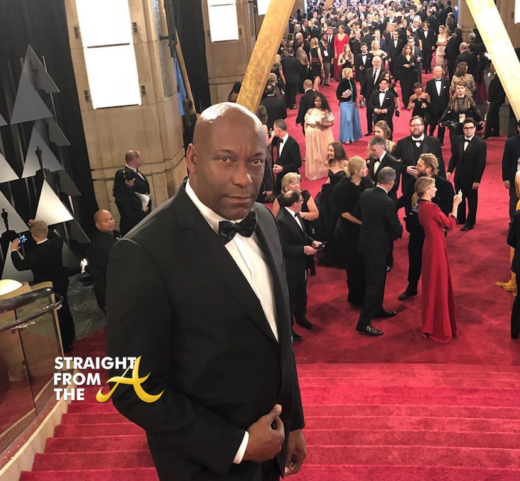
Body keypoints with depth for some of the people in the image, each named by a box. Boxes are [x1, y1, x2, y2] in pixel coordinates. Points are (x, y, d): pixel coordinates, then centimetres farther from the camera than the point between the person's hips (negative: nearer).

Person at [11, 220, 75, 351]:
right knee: (64, 308, 26)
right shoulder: (57, 243, -14)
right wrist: (41, 227, 10)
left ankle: (65, 343, 21)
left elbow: (20, 266, -19)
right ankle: (70, 334, 47)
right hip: (61, 283, 7)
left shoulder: (34, 253, -31)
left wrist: (14, 250, -6)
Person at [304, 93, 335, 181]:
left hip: (323, 135, -1)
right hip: (312, 135, 1)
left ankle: (325, 170, 15)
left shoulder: (326, 111, -4)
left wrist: (322, 124, -20)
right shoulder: (310, 111, 2)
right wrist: (306, 132, -5)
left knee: (324, 152, 3)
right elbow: (306, 123, 7)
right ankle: (314, 172, 13)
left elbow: (331, 123, -6)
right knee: (313, 154, 5)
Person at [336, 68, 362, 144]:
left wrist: (356, 100, 6)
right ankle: (345, 138, 1)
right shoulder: (342, 82, -13)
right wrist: (343, 96, -28)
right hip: (345, 103, -7)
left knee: (353, 119, 12)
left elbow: (355, 92, 13)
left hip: (353, 103, 7)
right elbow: (337, 93, -12)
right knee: (347, 120, -7)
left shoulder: (352, 81, 5)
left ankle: (353, 136, 25)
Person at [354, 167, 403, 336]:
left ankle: (377, 310, 40)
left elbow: (357, 215, 12)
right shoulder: (388, 202, -23)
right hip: (377, 246, -8)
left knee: (377, 280, 24)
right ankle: (363, 323, 3)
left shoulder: (365, 193, -2)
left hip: (366, 242, 8)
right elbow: (396, 228, -14)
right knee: (374, 284, -1)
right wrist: (397, 233, 9)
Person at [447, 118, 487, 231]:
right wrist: (449, 171, -2)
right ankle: (460, 219, 35)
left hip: (471, 178, -5)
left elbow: (481, 164, -15)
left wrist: (477, 180, -18)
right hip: (459, 176, 5)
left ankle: (470, 223, 22)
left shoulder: (480, 143, -15)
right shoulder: (459, 140, 2)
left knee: (472, 201, 10)